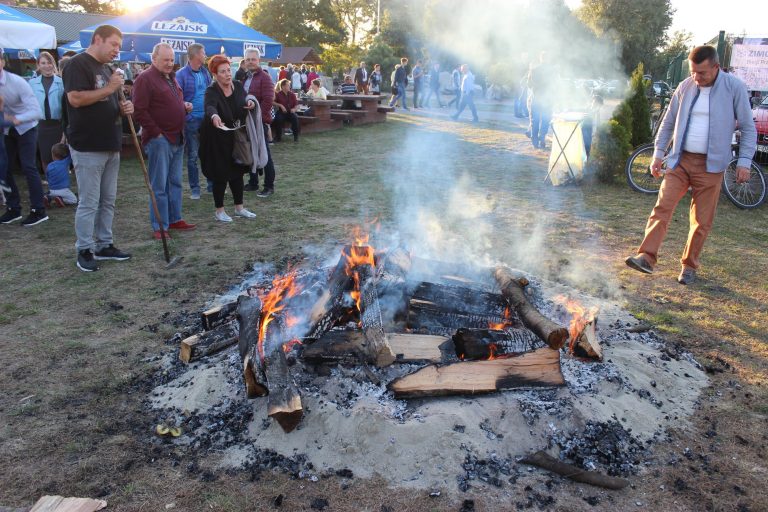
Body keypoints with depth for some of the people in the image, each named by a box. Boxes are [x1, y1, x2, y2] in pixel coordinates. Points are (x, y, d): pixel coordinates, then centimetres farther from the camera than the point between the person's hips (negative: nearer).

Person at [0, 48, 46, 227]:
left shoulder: (17, 82, -23)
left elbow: (36, 111, -28)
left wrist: (16, 119, -43)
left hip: (25, 128, -4)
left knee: (28, 166, -11)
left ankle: (39, 211, -4)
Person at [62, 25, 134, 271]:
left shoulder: (106, 68, 18)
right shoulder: (78, 64, -9)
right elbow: (76, 98, -22)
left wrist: (122, 107, 4)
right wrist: (109, 89, -17)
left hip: (111, 145, 9)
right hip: (88, 147, -9)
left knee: (108, 200, 13)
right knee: (89, 202, -3)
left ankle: (104, 245, 22)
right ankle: (84, 251, 7)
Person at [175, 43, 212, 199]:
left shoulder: (205, 72, 8)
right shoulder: (181, 75, -8)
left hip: (207, 119, 5)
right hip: (191, 120, -5)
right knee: (192, 156, 4)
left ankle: (212, 184, 21)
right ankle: (194, 188, 13)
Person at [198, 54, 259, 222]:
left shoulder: (238, 86, -1)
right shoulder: (212, 91, -19)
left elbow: (245, 104, 11)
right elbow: (210, 106, -39)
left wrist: (251, 102, -13)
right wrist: (214, 115, -62)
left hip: (236, 137, 6)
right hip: (217, 140, -6)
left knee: (237, 171, 13)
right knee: (221, 174, 0)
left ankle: (239, 208, 25)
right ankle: (219, 210, 14)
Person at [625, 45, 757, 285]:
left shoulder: (734, 88, -3)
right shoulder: (685, 87, 5)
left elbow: (748, 128, 1)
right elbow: (668, 122, 15)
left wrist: (744, 161, -5)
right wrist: (658, 153, 10)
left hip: (711, 165, -2)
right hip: (680, 160, 2)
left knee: (702, 221, 4)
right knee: (662, 207, -13)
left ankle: (689, 266, 18)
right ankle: (647, 257, -17)